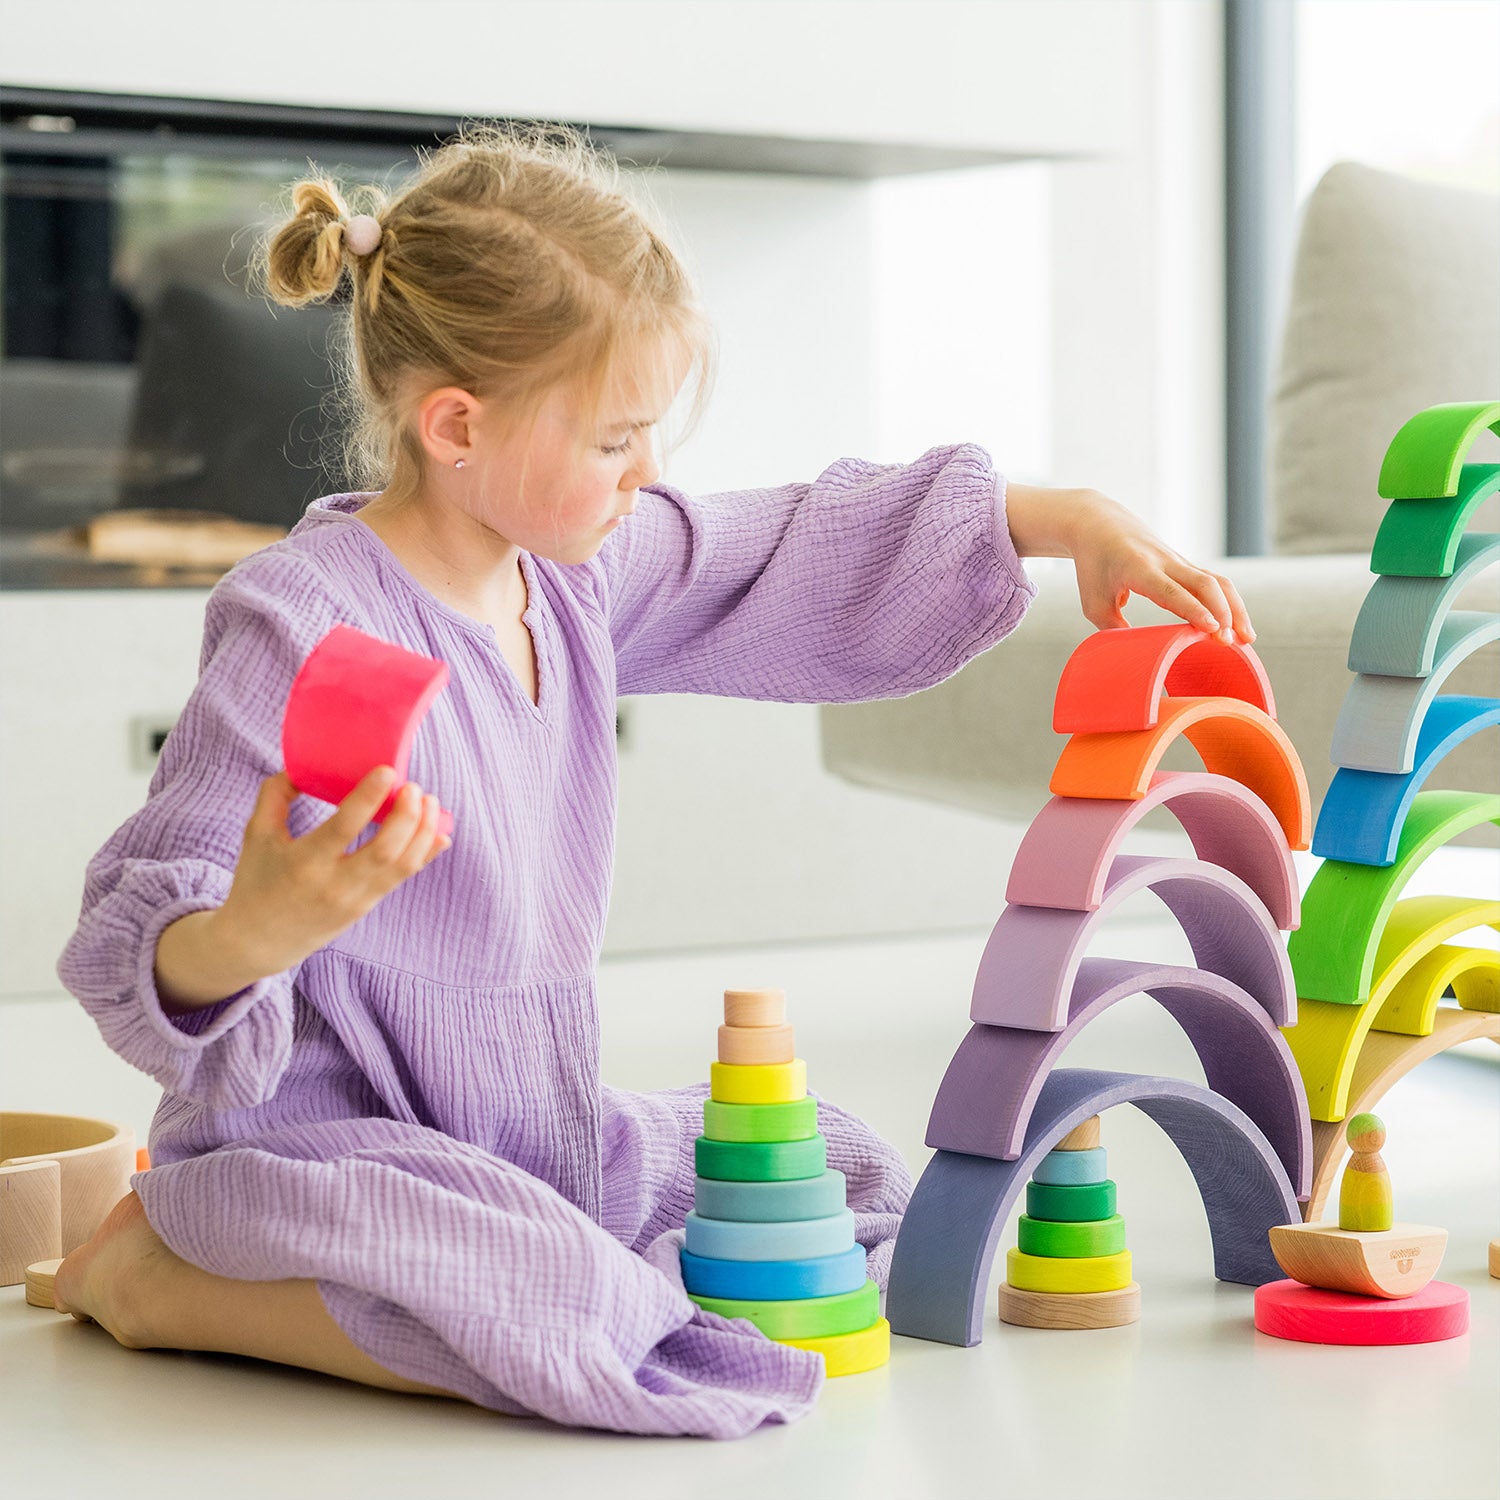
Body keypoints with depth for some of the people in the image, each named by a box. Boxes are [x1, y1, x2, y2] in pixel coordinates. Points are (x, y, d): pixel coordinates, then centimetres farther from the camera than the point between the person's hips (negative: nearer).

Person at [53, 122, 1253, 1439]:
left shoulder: (581, 569, 4)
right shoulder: (305, 626, -21)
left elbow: (810, 555, 16)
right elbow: (137, 942, -23)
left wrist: (1071, 521, 10)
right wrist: (251, 936, -47)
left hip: (532, 1133, 10)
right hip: (321, 1139, -10)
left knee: (842, 1177, 17)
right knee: (590, 1334, -34)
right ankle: (161, 1278, -8)